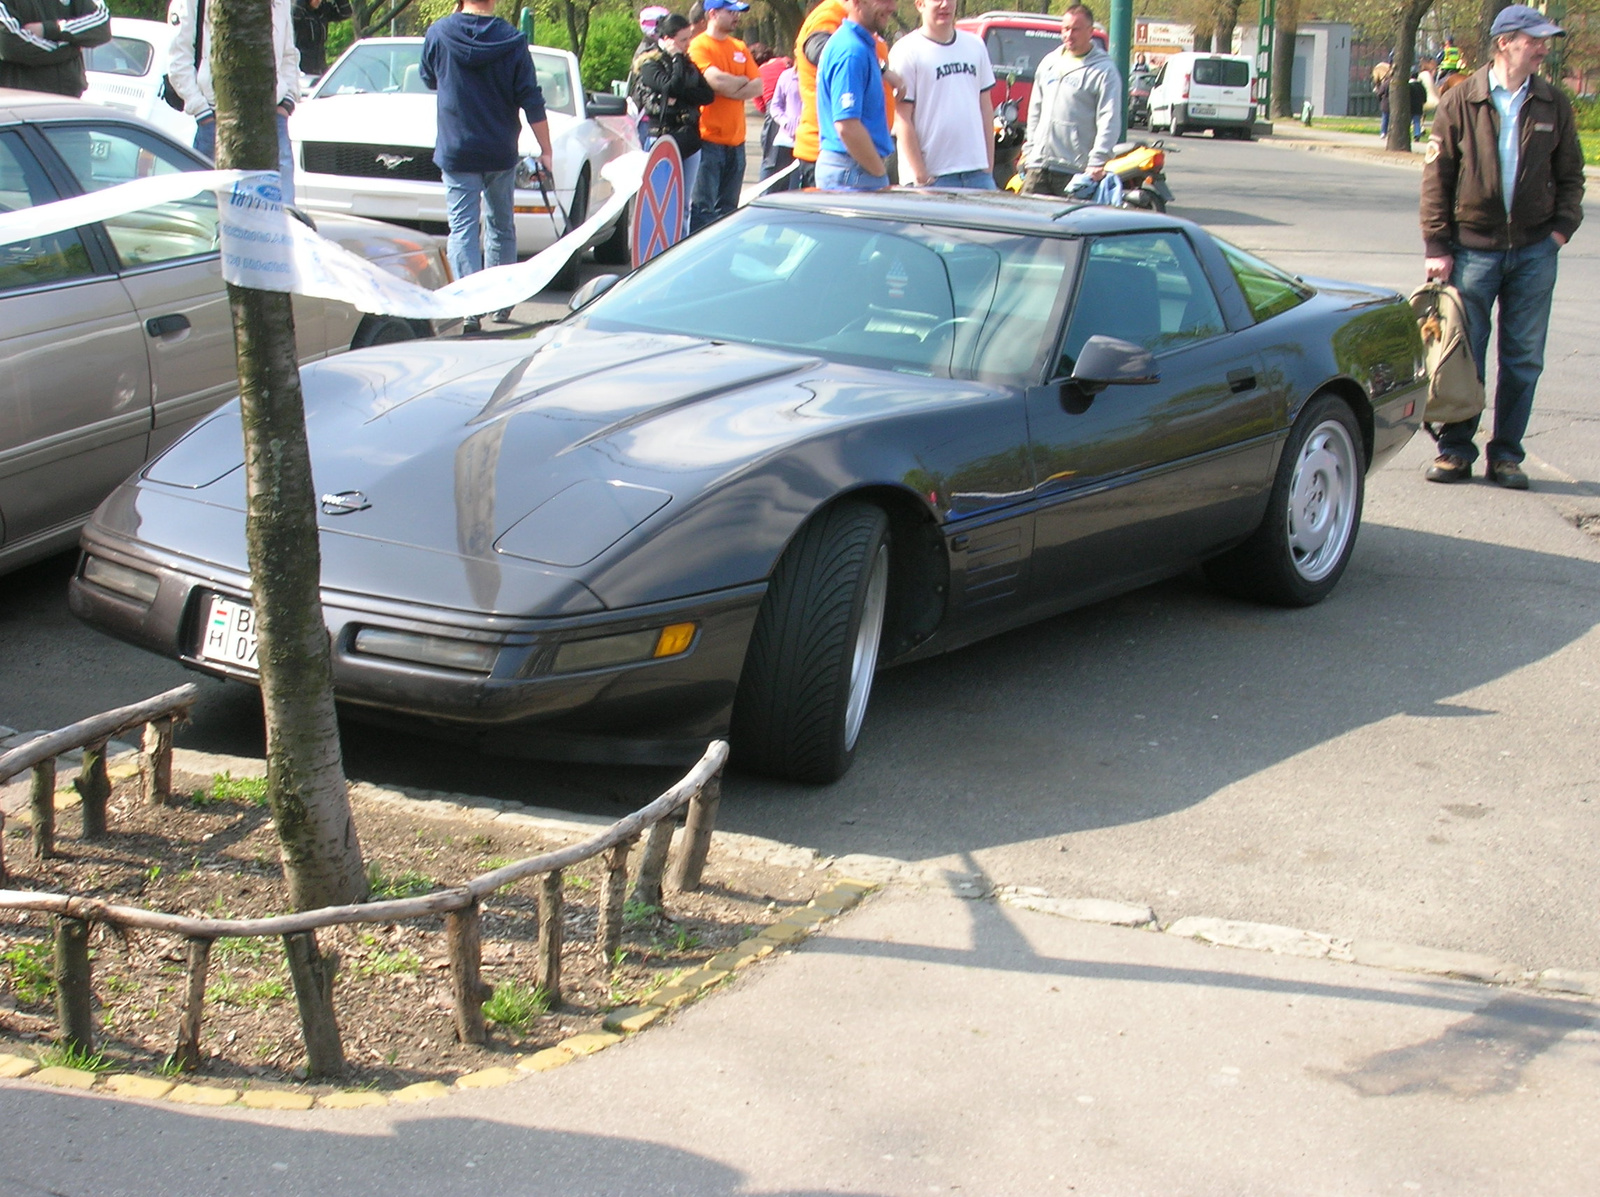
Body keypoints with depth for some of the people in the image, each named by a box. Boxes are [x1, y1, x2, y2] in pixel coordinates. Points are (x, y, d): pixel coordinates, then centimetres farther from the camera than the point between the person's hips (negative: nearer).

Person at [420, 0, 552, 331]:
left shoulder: (438, 34, -5)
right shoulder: (512, 41, -6)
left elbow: (429, 80, 12)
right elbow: (532, 103, -6)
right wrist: (546, 151, 1)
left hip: (456, 152, -1)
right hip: (501, 154, 1)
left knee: (463, 229, -2)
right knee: (502, 227, 17)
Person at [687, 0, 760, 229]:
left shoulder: (740, 48, 16)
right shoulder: (699, 46, -5)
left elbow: (757, 87, 8)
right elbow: (716, 81, -20)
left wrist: (732, 88, -10)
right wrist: (742, 81, -1)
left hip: (736, 141, 7)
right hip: (709, 139, -7)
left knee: (728, 208, 10)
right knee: (703, 207, -10)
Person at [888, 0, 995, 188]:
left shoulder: (975, 45, 14)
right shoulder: (906, 51, -4)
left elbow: (985, 107, 17)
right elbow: (902, 119, -8)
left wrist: (989, 165, 11)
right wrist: (921, 176, -12)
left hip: (978, 172, 5)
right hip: (932, 176, -5)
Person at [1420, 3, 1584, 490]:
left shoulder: (1554, 105, 5)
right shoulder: (1461, 102, -2)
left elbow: (1570, 175, 13)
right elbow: (1436, 176, -2)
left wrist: (1562, 227, -1)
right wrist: (1437, 245, -6)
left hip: (1535, 250, 2)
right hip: (1473, 248, -2)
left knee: (1523, 359, 5)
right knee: (1464, 355, 3)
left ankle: (1506, 454, 14)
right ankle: (1456, 450, 13)